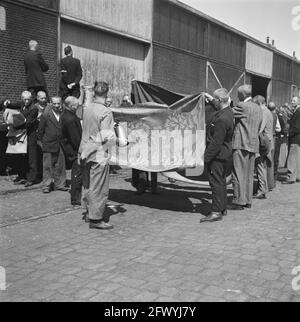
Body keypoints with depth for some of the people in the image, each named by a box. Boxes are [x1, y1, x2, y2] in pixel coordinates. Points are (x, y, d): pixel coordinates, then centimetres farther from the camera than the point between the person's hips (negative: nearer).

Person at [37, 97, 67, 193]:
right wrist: (41, 142, 2)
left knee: (60, 166, 8)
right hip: (48, 145, -3)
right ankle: (46, 186, 10)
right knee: (47, 166, 2)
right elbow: (40, 131, 3)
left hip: (60, 145, 3)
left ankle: (60, 184, 19)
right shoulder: (46, 116, -2)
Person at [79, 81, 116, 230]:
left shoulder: (87, 109, 4)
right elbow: (107, 137, -19)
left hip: (86, 151, 7)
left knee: (88, 184, 17)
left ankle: (90, 212, 31)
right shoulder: (105, 112, -17)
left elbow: (85, 129, 11)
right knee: (99, 187, 2)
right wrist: (115, 129, 0)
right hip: (98, 154, -7)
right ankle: (96, 218, 8)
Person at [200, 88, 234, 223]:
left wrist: (207, 157, -19)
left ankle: (217, 212, 1)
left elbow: (216, 142, -25)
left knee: (216, 182, -5)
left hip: (218, 155, -10)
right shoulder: (229, 112, 5)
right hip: (225, 153, 10)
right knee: (221, 181, 18)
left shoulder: (222, 119, -26)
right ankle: (223, 208, 29)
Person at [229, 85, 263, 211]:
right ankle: (248, 201, 17)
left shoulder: (242, 106, -11)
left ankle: (239, 201, -3)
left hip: (241, 144, -8)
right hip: (253, 145, 8)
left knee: (238, 174, -4)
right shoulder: (258, 109, 14)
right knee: (248, 174, 13)